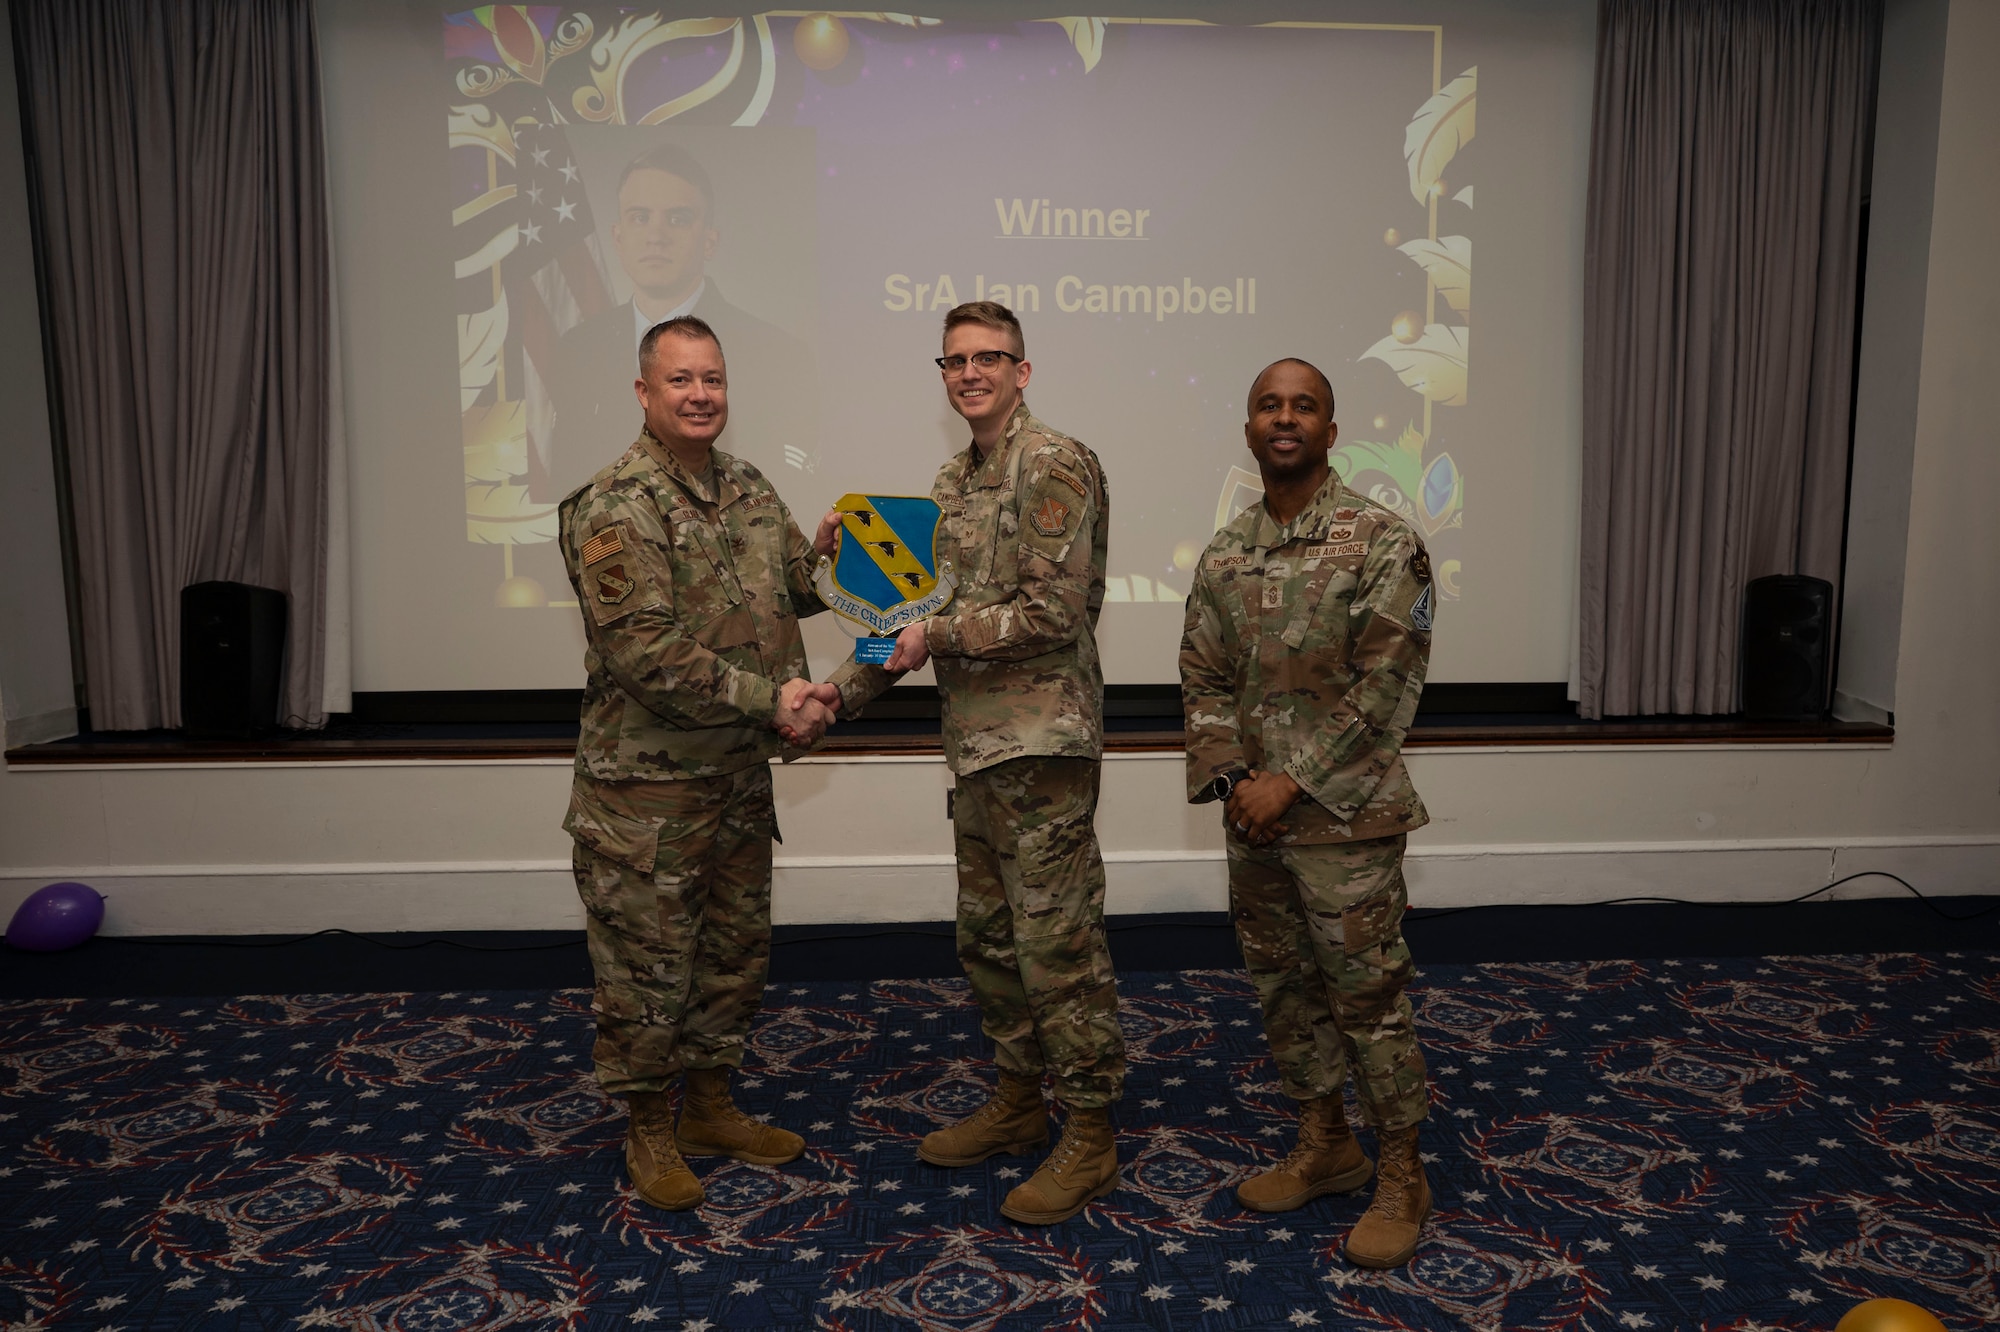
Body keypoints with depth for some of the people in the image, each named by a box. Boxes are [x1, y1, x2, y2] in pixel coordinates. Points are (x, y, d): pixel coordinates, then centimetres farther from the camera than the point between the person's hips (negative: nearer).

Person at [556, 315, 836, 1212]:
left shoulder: (749, 489, 9)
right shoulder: (615, 507, -16)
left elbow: (796, 591, 16)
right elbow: (648, 650, -23)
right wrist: (768, 698, -22)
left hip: (741, 774, 8)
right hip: (648, 784, -7)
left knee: (736, 950, 18)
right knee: (647, 962, 6)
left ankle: (711, 1107, 36)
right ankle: (648, 1131, 26)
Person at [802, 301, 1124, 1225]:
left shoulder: (1054, 465, -11)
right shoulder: (952, 483, 16)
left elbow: (1054, 611, -19)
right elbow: (925, 612, 18)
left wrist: (939, 636, -13)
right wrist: (842, 689, 9)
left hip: (1042, 743, -9)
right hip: (977, 744, 9)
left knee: (1057, 941, -2)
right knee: (987, 935, 17)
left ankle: (1090, 1138, 12)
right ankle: (1018, 1104, 33)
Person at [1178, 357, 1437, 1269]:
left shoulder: (1381, 543, -9)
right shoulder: (1224, 555, 7)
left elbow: (1385, 686, -14)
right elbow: (1203, 680, 8)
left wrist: (1289, 781, -16)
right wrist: (1232, 779, -7)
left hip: (1344, 818, -6)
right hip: (1253, 817, 6)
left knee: (1367, 996, 3)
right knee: (1282, 988, 16)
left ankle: (1401, 1176, 22)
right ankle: (1324, 1148, 34)